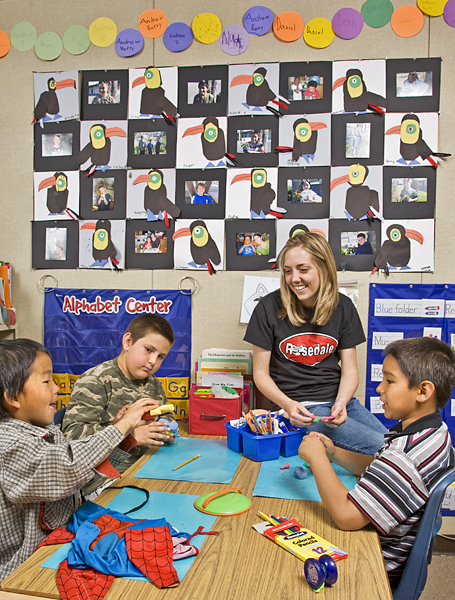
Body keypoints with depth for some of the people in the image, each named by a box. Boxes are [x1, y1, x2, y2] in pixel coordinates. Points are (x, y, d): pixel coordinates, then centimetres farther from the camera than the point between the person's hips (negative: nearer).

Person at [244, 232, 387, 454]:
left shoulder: (342, 307, 3)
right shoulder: (269, 308, -8)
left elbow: (350, 369, 5)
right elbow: (260, 372, -2)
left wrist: (341, 402, -15)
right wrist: (287, 404, -20)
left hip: (340, 400, 5)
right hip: (299, 409, -5)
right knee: (381, 447, -21)